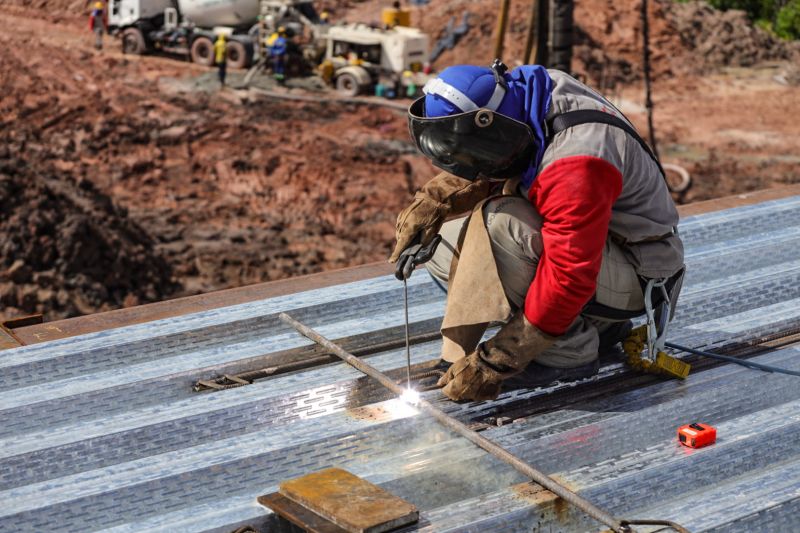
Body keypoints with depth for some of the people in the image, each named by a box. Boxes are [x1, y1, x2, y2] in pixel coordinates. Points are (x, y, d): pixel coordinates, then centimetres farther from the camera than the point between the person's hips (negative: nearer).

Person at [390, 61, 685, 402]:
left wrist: (493, 364, -29)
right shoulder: (521, 90, -9)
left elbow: (569, 280, -34)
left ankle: (568, 352, -15)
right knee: (444, 248, 5)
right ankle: (593, 323, 6)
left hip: (638, 277, -10)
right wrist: (434, 201, -9)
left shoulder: (576, 168, -35)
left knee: (501, 223, -30)